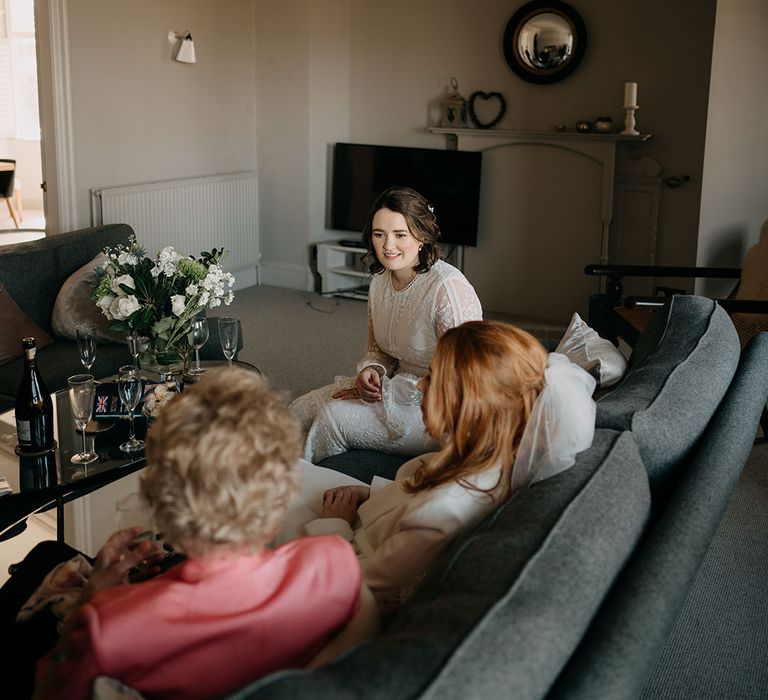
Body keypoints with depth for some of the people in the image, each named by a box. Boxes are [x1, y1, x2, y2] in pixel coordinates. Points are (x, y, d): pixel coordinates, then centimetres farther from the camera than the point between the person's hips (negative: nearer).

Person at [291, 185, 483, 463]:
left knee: (334, 416, -19)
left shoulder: (449, 287, -23)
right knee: (302, 409, -5)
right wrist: (370, 371, -9)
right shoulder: (380, 281, 4)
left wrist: (385, 391, -17)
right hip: (399, 387, 8)